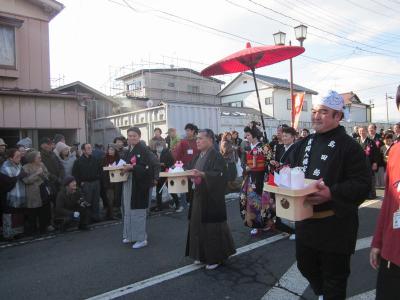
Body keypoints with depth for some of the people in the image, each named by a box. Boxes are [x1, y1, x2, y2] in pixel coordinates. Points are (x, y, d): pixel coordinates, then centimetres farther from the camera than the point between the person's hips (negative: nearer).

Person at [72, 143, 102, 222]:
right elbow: (74, 173, -4)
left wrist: (99, 178, 8)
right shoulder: (78, 161, -4)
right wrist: (80, 182, -7)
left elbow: (100, 169, 18)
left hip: (96, 182, 4)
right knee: (87, 202, -1)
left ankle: (96, 216, 19)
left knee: (96, 201, 9)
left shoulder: (95, 159, 8)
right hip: (85, 184, -4)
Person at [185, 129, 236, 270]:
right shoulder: (198, 156, 12)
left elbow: (219, 174, -23)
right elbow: (191, 171, 17)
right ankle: (202, 255, 26)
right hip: (199, 196, 8)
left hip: (212, 198, -8)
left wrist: (202, 174, -32)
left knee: (212, 227, 0)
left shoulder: (216, 156, -13)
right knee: (198, 225, 12)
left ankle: (214, 258, 15)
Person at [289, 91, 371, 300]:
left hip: (335, 225, -6)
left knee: (334, 276, 9)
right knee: (305, 265, 23)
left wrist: (332, 193, -31)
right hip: (305, 220, 7)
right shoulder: (303, 144, 8)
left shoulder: (349, 146, -12)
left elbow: (362, 183, -18)